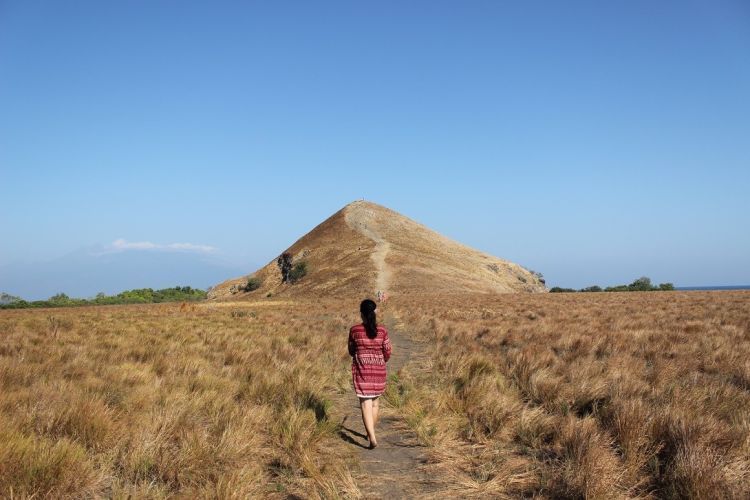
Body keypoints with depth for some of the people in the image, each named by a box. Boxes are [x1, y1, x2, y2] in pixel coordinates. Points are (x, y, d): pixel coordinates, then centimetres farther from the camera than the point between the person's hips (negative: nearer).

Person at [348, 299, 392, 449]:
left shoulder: (354, 330, -8)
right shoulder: (382, 330, -6)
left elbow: (351, 351, 4)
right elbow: (388, 352, -1)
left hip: (361, 370, -2)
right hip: (379, 370, 2)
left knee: (366, 402, -2)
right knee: (375, 400, 20)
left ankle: (372, 437, -14)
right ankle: (371, 432, 33)